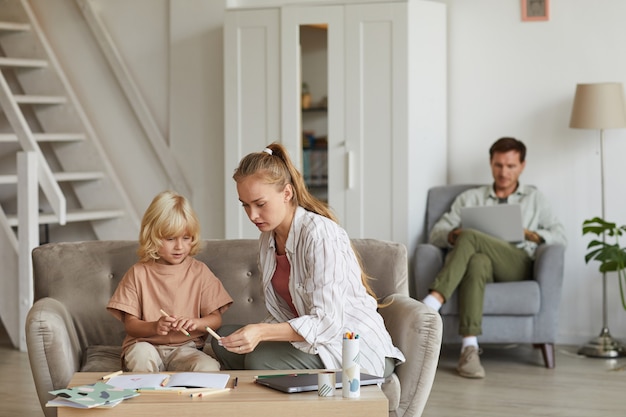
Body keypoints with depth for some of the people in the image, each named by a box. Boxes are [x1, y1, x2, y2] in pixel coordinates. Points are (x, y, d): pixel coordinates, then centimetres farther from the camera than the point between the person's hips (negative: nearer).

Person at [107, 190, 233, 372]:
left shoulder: (199, 272, 6)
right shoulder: (138, 273, 2)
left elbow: (216, 318, 5)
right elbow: (130, 323, -1)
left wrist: (196, 323, -19)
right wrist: (154, 327, -23)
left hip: (185, 347, 1)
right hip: (147, 344, -1)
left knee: (208, 368, -30)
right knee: (140, 353, -36)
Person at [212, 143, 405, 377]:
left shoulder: (319, 234, -20)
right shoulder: (269, 238, 6)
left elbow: (328, 323, -27)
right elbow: (282, 312, 9)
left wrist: (262, 332, -36)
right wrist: (253, 334, -12)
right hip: (313, 340, 8)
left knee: (260, 359, -26)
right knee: (225, 341, -6)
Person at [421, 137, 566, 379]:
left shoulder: (534, 199, 29)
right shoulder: (470, 198, 29)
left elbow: (560, 236, 16)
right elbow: (436, 234, 18)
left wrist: (531, 234, -5)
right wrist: (453, 236, -6)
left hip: (518, 265, -1)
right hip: (483, 263, 1)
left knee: (469, 238, -31)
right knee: (477, 261, -40)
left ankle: (431, 304, -47)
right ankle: (470, 348, -52)